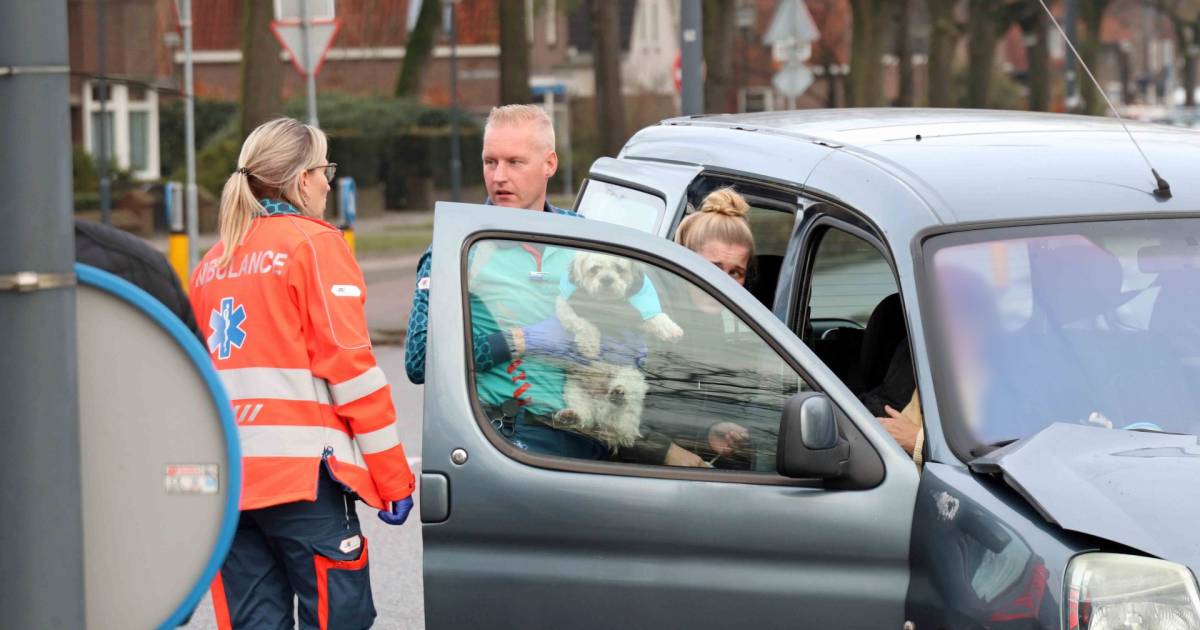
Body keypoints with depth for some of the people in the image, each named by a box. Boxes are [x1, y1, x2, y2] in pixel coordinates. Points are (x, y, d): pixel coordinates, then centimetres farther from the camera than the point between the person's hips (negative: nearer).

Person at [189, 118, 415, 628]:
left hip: (226, 473, 6)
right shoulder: (315, 245, -2)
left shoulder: (213, 263, 17)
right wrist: (393, 476, -5)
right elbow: (349, 365, -8)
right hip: (301, 471, -6)